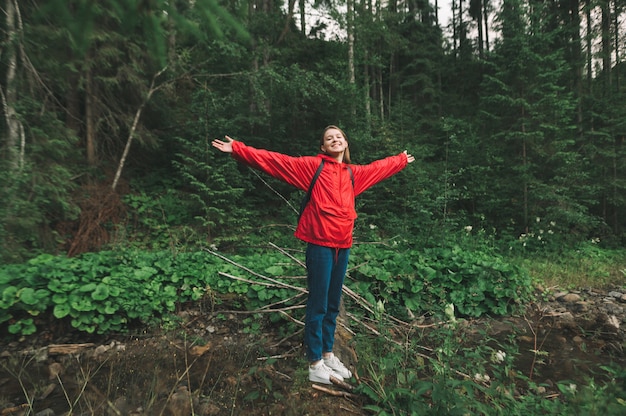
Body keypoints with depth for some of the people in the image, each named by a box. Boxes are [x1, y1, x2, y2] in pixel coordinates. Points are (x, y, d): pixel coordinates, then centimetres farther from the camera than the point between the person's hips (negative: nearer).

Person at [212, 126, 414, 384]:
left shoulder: (353, 173, 14)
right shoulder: (313, 165, -2)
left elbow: (380, 167, 33)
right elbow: (274, 160, -7)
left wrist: (402, 159, 48)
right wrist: (237, 149, -12)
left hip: (343, 245, 6)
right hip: (320, 244, -6)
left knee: (333, 305, 17)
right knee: (317, 306, 3)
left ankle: (328, 354, 34)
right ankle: (315, 365, 17)